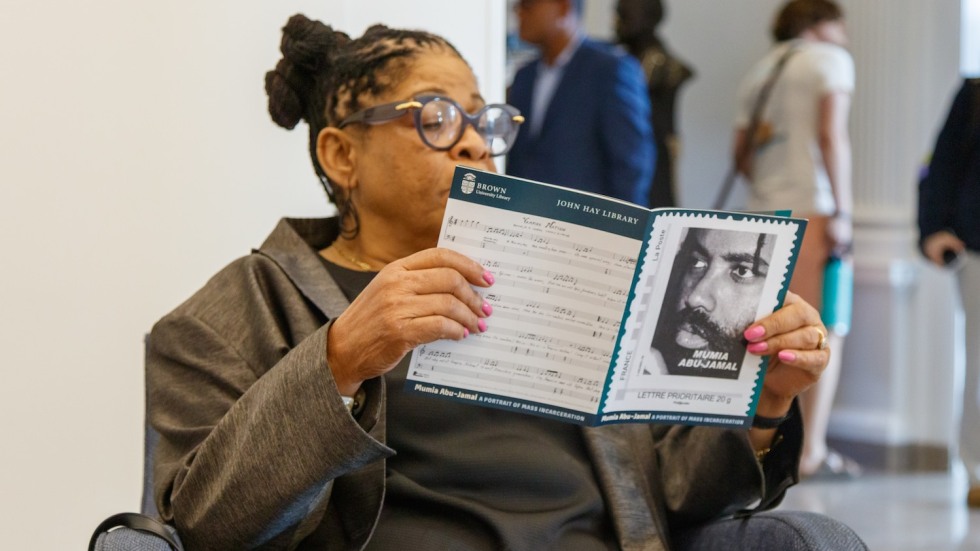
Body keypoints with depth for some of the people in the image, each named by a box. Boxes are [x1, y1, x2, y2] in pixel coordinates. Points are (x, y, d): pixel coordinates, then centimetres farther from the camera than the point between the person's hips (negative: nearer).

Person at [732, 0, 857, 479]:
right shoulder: (831, 59, 2)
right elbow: (832, 135, -9)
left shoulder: (760, 71, 18)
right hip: (813, 209, -6)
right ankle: (812, 450, -8)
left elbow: (742, 154, 16)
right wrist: (841, 210, -11)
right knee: (826, 333, -4)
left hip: (765, 211, 6)